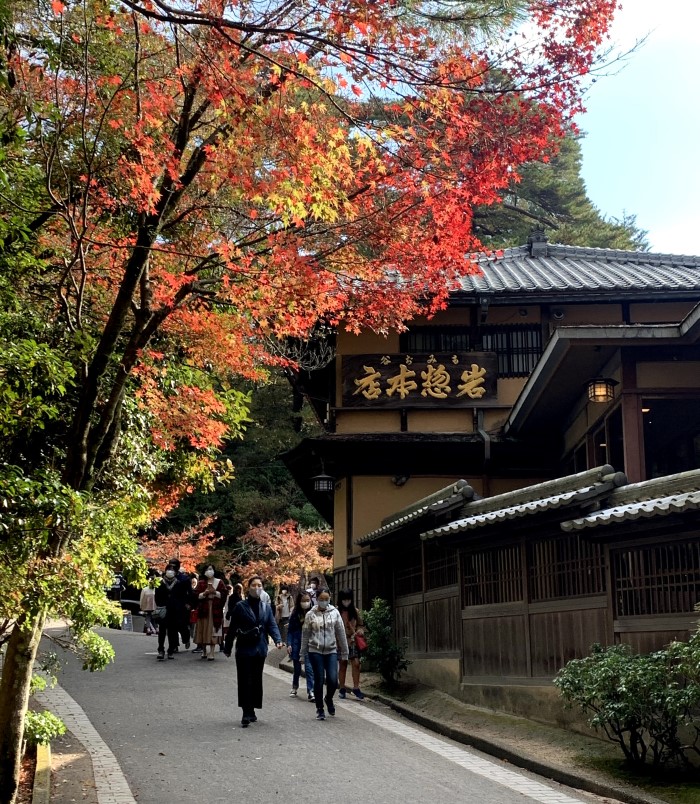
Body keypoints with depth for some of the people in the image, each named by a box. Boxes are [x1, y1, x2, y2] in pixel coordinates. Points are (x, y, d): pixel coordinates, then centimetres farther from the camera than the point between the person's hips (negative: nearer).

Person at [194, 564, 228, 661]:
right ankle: (204, 651, 16)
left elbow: (224, 595, 1)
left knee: (213, 631, -7)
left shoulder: (219, 582, 7)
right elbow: (196, 595, 2)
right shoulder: (201, 583, 9)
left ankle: (211, 652, -7)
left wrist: (215, 592, -12)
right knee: (203, 630, 1)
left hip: (215, 610, -1)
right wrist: (204, 593, -14)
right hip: (203, 609, 1)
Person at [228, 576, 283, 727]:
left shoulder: (266, 607, 8)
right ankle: (246, 714, -8)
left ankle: (252, 710, 19)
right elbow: (233, 627, 0)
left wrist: (278, 640, -16)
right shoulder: (240, 606, -3)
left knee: (256, 680, 9)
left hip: (260, 649, 4)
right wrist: (243, 634, -16)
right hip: (244, 649, -4)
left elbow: (272, 625, 0)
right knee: (245, 681, -7)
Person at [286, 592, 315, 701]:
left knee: (309, 667, -11)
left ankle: (310, 692, -10)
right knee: (297, 668, 14)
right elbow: (290, 630, 3)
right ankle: (294, 688, 34)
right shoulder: (295, 614, -1)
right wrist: (289, 644, -5)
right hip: (297, 643, 2)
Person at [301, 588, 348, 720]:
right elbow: (305, 635, 5)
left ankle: (329, 699, 24)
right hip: (315, 651, -1)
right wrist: (303, 653, 5)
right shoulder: (310, 614, 1)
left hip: (331, 651, 1)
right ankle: (319, 709, 15)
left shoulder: (334, 613, 4)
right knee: (319, 680, 0)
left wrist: (344, 652, 6)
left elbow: (341, 633, 6)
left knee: (333, 680, -8)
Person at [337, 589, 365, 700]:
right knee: (342, 665, 7)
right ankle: (342, 689, 20)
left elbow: (360, 624, 15)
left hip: (353, 642, 2)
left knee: (356, 663, -10)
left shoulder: (355, 611, 6)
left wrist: (359, 631, -5)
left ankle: (356, 688, 0)